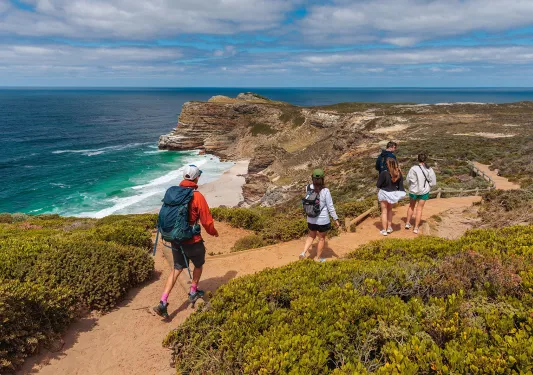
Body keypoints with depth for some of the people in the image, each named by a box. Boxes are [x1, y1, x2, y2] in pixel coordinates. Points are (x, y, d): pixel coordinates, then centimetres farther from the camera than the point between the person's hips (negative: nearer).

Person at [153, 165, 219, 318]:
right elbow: (207, 221, -13)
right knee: (199, 265, 22)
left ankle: (163, 303, 6)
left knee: (177, 269, 16)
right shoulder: (197, 196, -18)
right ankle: (193, 293, 38)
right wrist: (214, 232, 7)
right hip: (192, 240, -5)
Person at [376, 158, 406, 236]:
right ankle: (389, 227, 28)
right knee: (389, 210, 24)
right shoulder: (399, 174, -8)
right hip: (393, 194, 4)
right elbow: (400, 186, -1)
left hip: (384, 193, -4)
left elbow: (378, 185, -16)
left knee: (384, 211, 9)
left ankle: (384, 230, 14)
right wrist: (399, 197, 9)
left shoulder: (384, 173, -24)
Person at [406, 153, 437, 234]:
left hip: (413, 190, -1)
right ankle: (416, 228, 10)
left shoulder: (414, 169, -17)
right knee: (419, 209, 9)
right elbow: (433, 182, -5)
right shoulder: (429, 170, -9)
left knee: (411, 206, 22)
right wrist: (427, 187, 11)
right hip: (424, 191, 1)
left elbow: (409, 179, -12)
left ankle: (408, 223, 28)